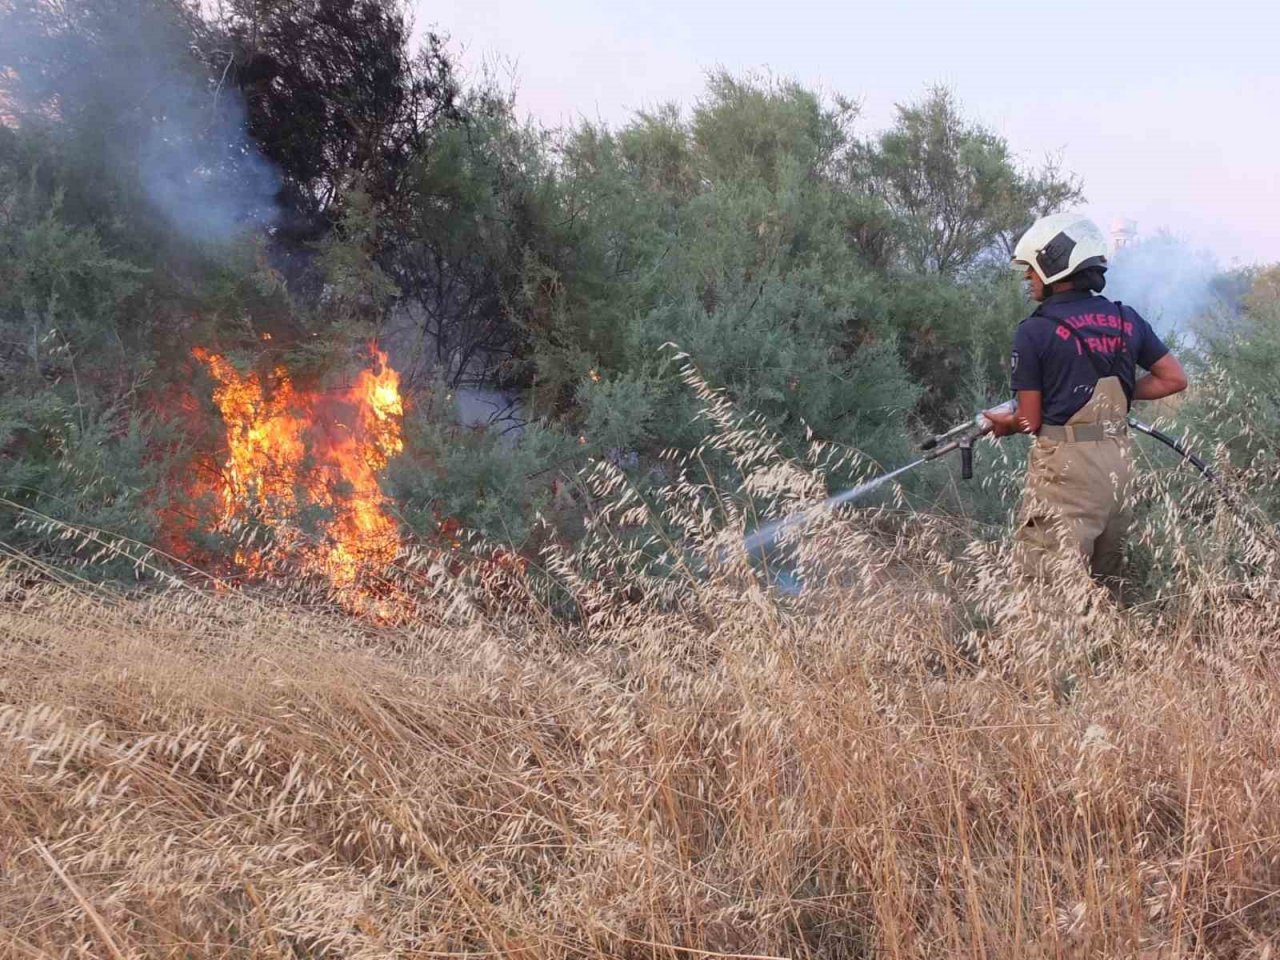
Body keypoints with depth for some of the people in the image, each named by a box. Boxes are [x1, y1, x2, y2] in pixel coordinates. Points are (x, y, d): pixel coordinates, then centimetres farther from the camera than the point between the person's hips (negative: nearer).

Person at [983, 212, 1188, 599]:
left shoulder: (1035, 331, -10)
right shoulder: (1127, 320, 6)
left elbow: (1031, 420, -8)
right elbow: (1174, 379, 10)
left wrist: (1002, 423, 13)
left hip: (1064, 466, -6)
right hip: (1117, 462, 6)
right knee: (1106, 577, 17)